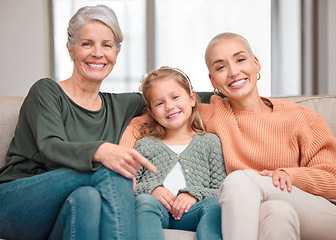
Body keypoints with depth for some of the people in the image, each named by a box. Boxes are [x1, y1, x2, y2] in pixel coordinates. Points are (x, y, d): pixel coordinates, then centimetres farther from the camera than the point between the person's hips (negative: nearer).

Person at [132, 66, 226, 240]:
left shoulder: (210, 142, 19)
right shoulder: (144, 145, 21)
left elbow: (222, 189, 10)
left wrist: (195, 194, -9)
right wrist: (151, 189, -7)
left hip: (190, 213, 0)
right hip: (155, 212, 0)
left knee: (215, 203, -31)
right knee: (144, 201, -34)